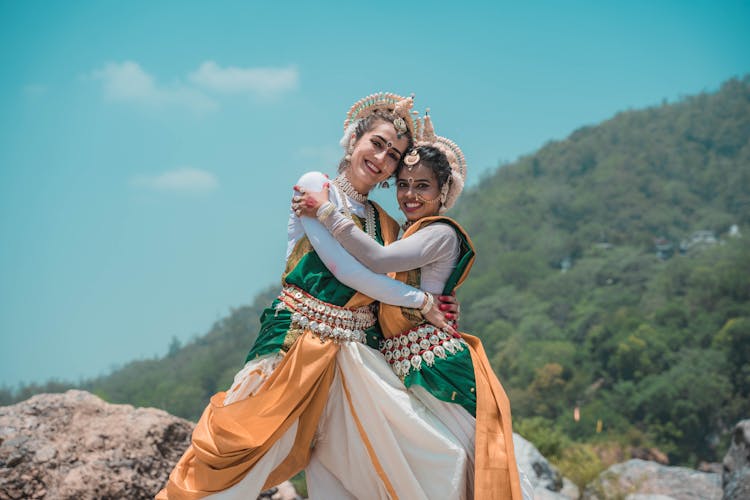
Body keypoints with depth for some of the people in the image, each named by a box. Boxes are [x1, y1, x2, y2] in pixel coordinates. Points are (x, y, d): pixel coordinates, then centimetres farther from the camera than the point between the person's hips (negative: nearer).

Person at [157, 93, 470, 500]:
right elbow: (345, 267, -11)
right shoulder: (316, 187, 0)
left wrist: (439, 307, 6)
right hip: (297, 343, -5)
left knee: (442, 463, -5)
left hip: (358, 357, 6)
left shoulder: (386, 226, 17)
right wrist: (420, 301, -4)